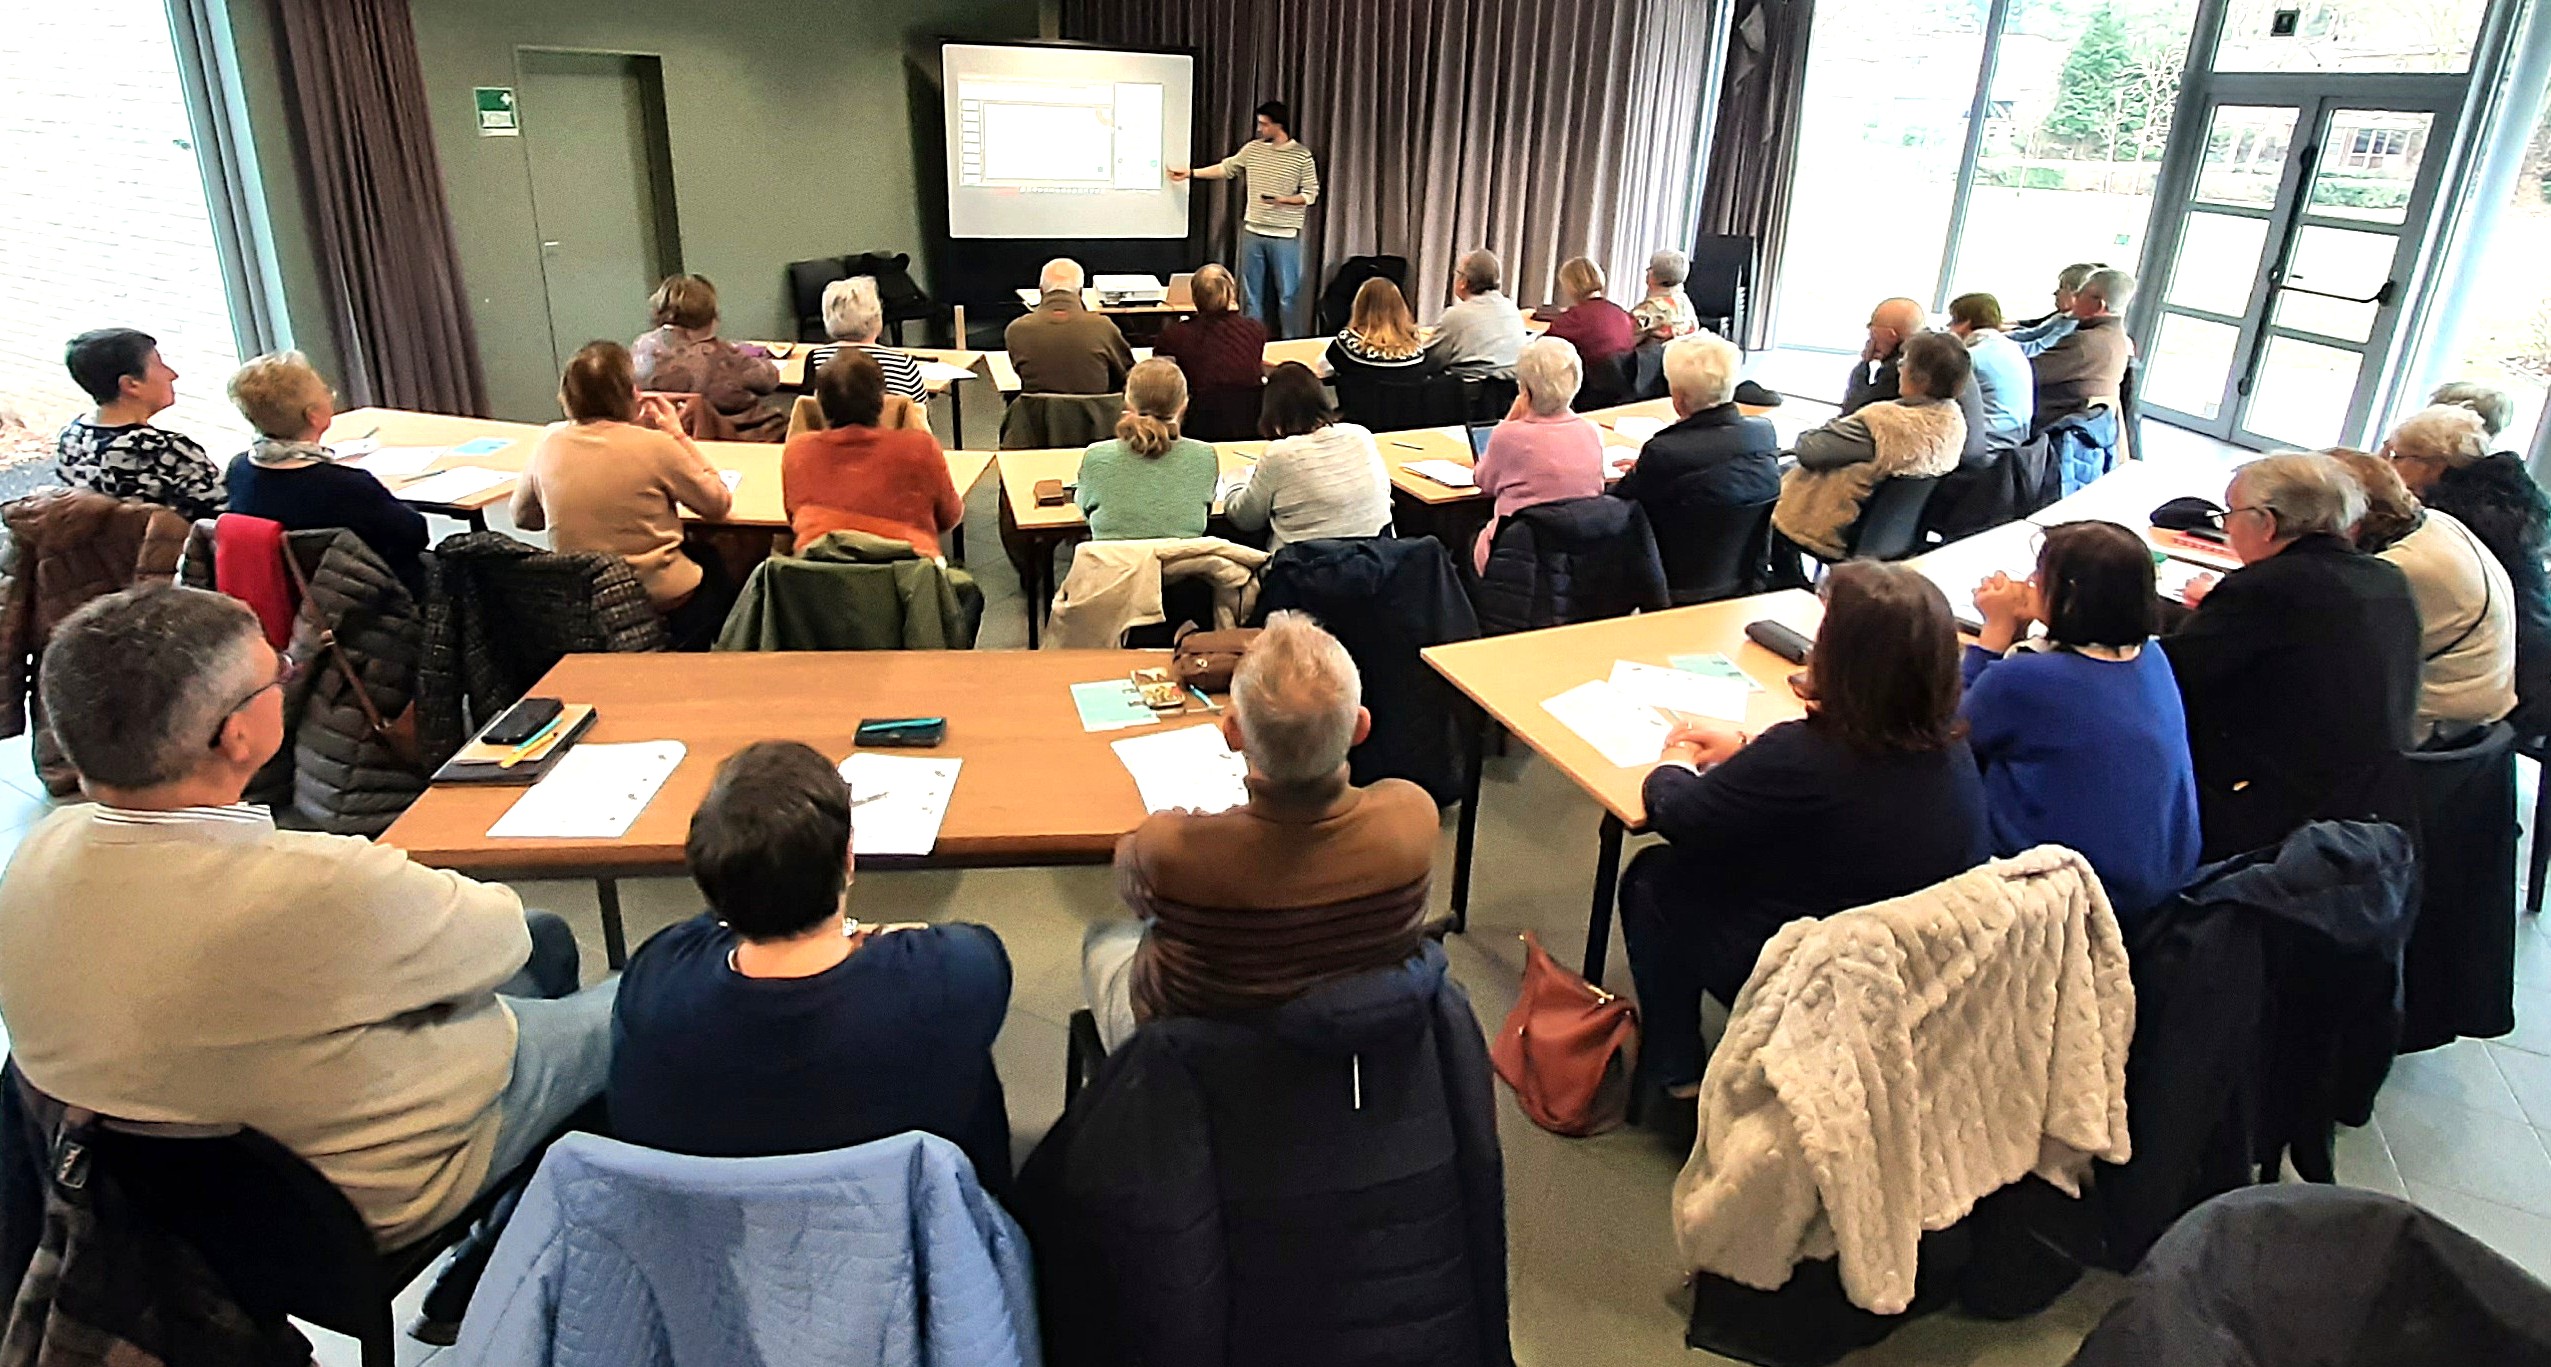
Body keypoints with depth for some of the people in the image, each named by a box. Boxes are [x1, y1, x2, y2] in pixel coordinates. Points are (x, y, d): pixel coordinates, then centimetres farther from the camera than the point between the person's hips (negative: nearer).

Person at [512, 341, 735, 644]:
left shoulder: (550, 442, -4)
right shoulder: (654, 446, -17)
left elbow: (523, 517, 10)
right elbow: (718, 504, -4)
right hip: (664, 608, -4)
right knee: (720, 574, 29)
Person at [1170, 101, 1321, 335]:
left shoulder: (1302, 155, -6)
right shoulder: (1253, 149, 6)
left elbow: (1311, 194, -5)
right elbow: (1225, 168, 14)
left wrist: (1282, 200, -19)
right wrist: (1190, 172, 12)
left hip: (1285, 236, -4)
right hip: (1253, 232, 4)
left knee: (1286, 293, 1)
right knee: (1251, 292, 10)